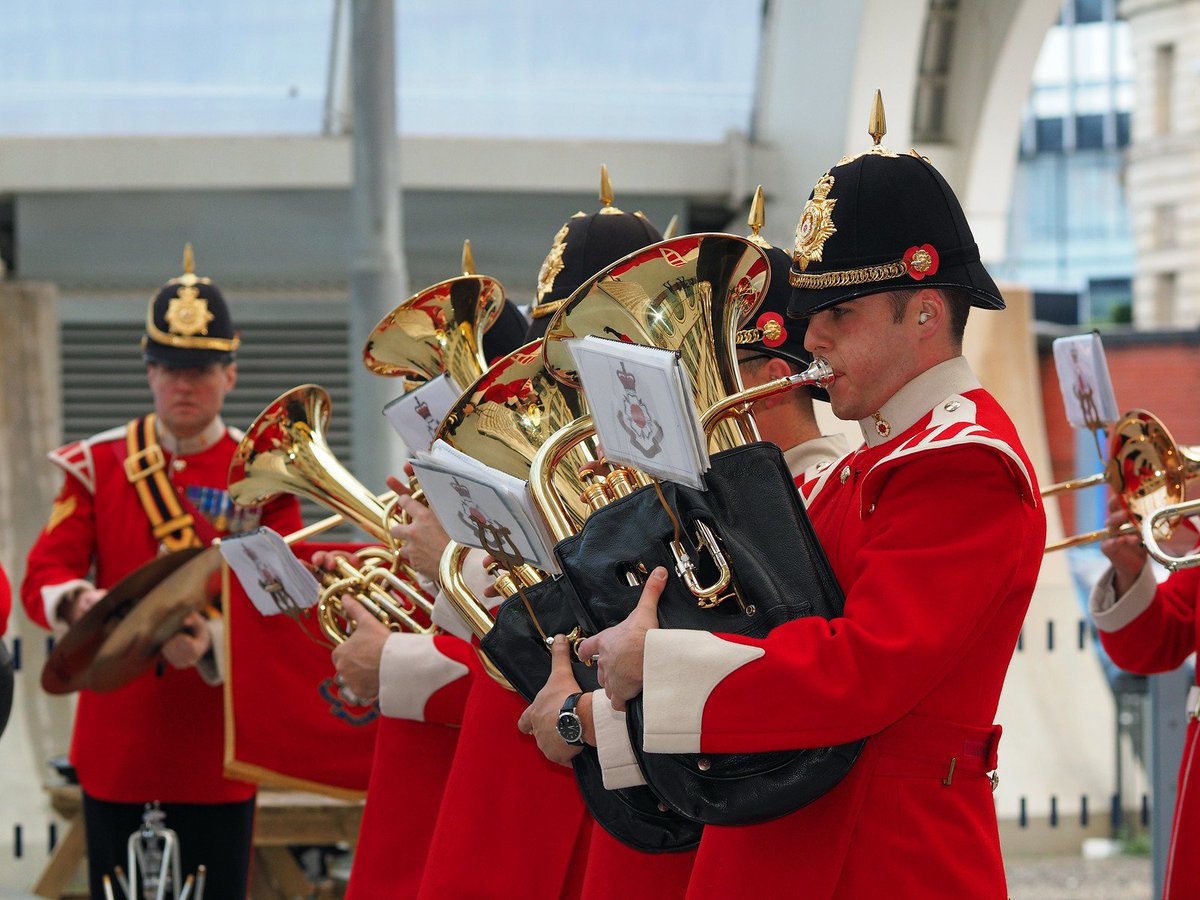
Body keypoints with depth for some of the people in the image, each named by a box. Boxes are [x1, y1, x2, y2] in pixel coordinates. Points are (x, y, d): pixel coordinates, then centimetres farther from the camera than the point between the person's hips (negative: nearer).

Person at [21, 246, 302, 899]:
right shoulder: (97, 464, 5)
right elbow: (43, 576, -2)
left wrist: (214, 641, -26)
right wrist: (80, 602, -27)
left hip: (216, 745, -1)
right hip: (115, 741, 1)